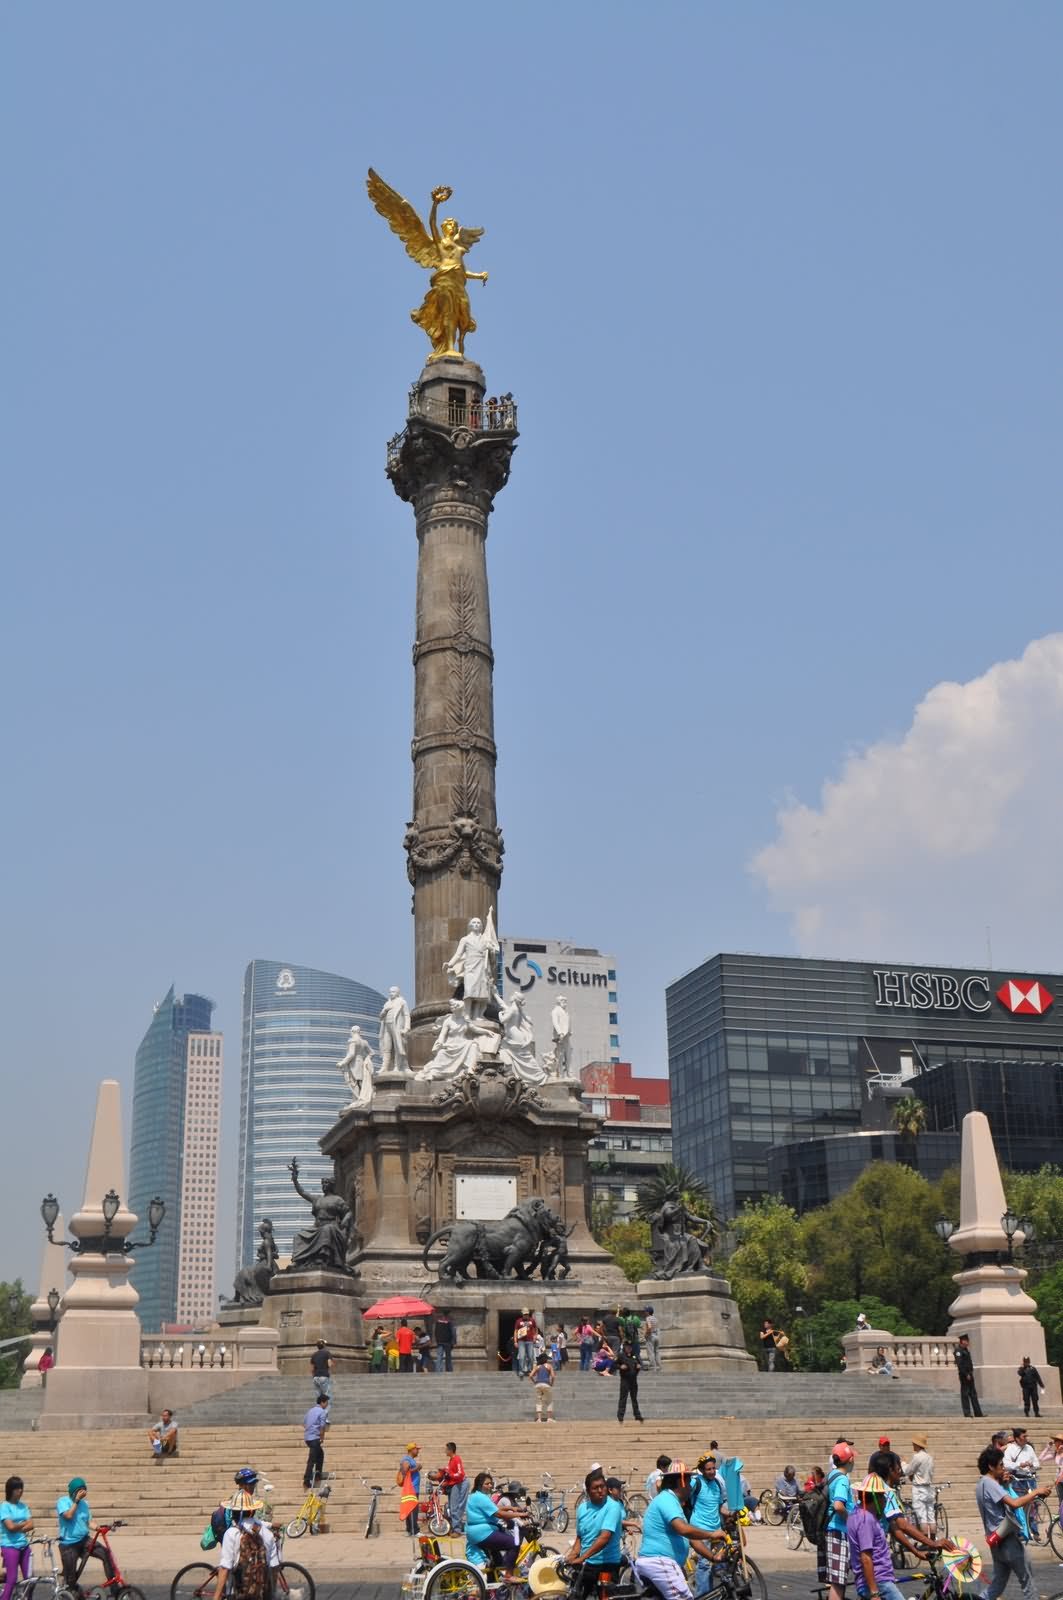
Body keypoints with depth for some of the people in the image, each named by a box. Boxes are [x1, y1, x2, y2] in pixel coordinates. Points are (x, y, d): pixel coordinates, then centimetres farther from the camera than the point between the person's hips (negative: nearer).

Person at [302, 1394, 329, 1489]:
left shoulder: (311, 1410, 16)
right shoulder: (322, 1412, -9)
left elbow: (304, 1423, 20)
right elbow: (322, 1427, -14)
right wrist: (322, 1439, -1)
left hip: (307, 1437, 8)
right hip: (314, 1438, -8)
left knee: (320, 1453, 25)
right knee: (312, 1460, -7)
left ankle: (318, 1474, 28)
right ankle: (307, 1481, -10)